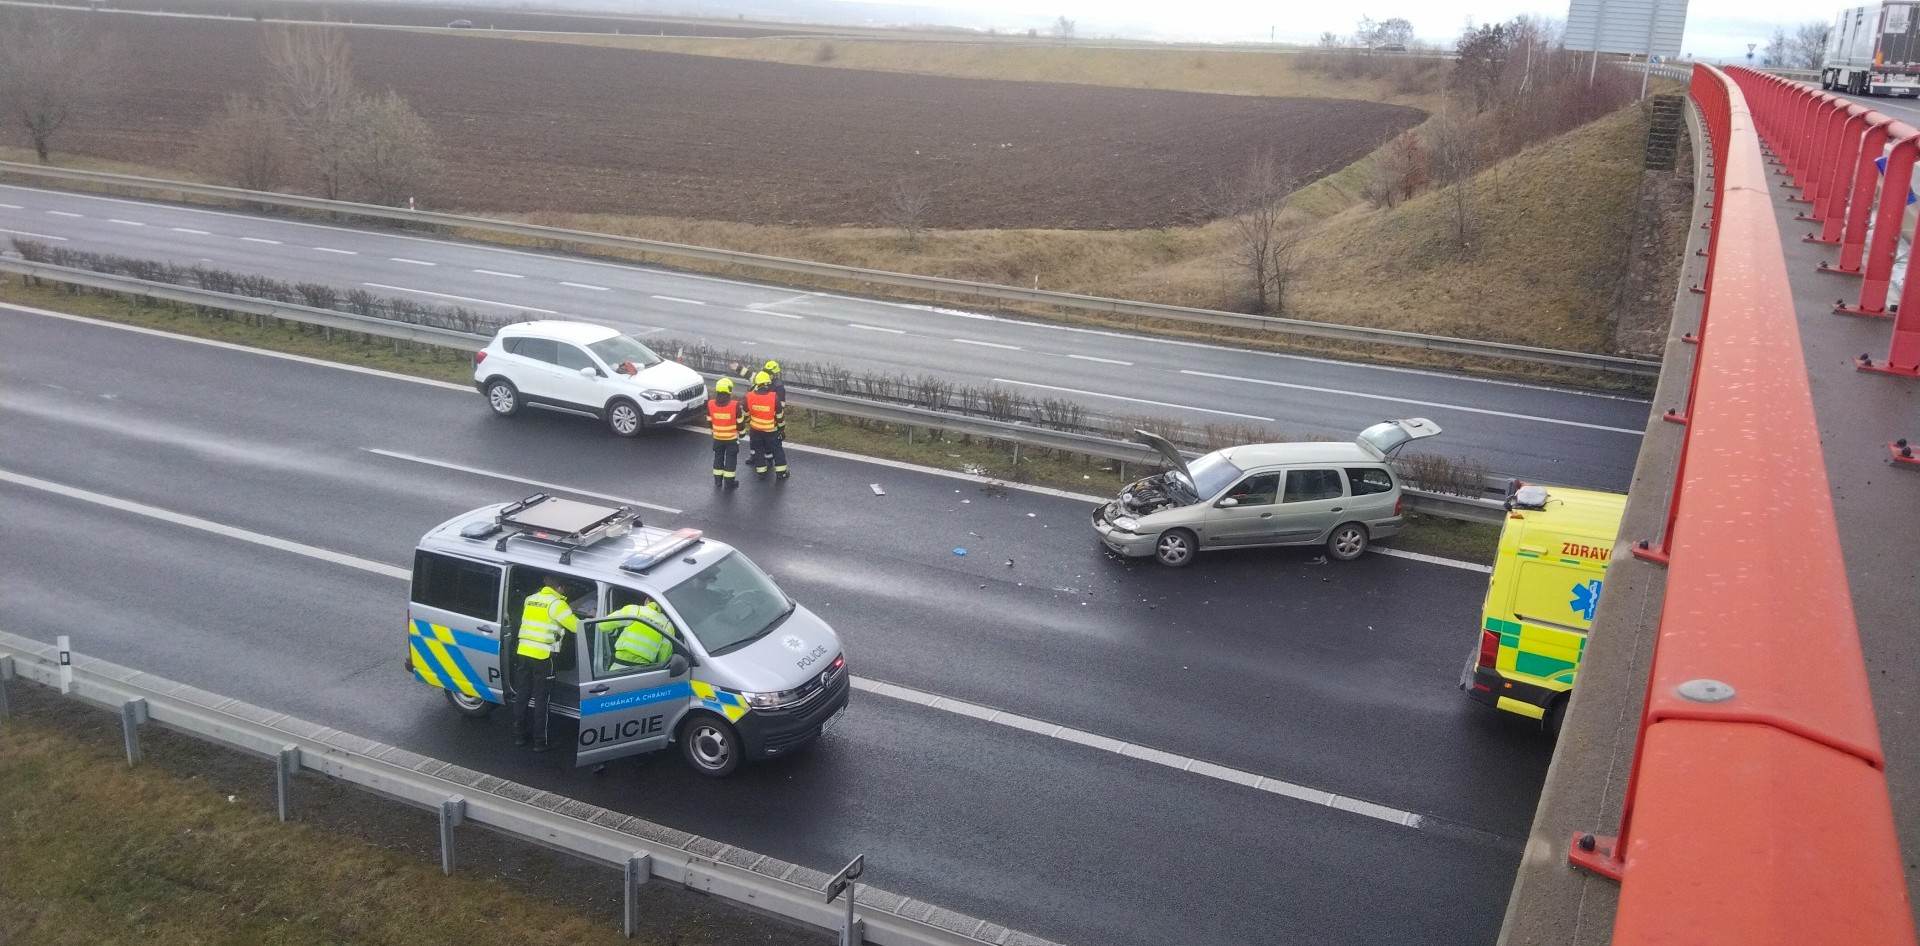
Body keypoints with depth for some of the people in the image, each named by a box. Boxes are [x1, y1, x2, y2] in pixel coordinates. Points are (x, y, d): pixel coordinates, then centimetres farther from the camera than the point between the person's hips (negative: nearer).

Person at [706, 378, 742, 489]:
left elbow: (709, 421, 2)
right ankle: (729, 482, 14)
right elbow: (739, 422, -10)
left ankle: (717, 481, 24)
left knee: (718, 458, 18)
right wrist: (741, 432, 9)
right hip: (732, 438, -3)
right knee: (730, 459, 9)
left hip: (717, 437, 3)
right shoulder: (735, 405, -20)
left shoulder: (710, 404, -10)